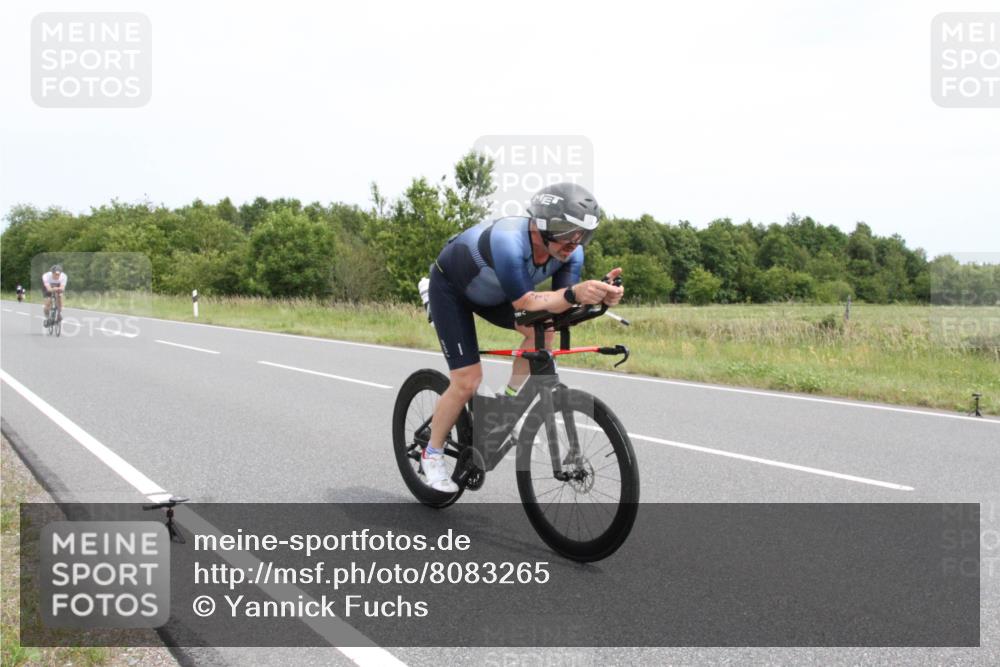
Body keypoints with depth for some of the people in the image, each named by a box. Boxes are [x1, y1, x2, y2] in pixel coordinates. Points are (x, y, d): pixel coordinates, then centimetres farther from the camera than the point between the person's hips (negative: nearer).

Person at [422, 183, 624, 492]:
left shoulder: (570, 252, -22)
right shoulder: (509, 241, -42)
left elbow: (563, 306, -26)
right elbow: (525, 303, -42)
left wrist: (597, 294, -47)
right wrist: (574, 293, -58)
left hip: (491, 291, 6)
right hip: (450, 288, -6)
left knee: (542, 329, -18)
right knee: (467, 381, -12)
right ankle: (431, 456, 9)